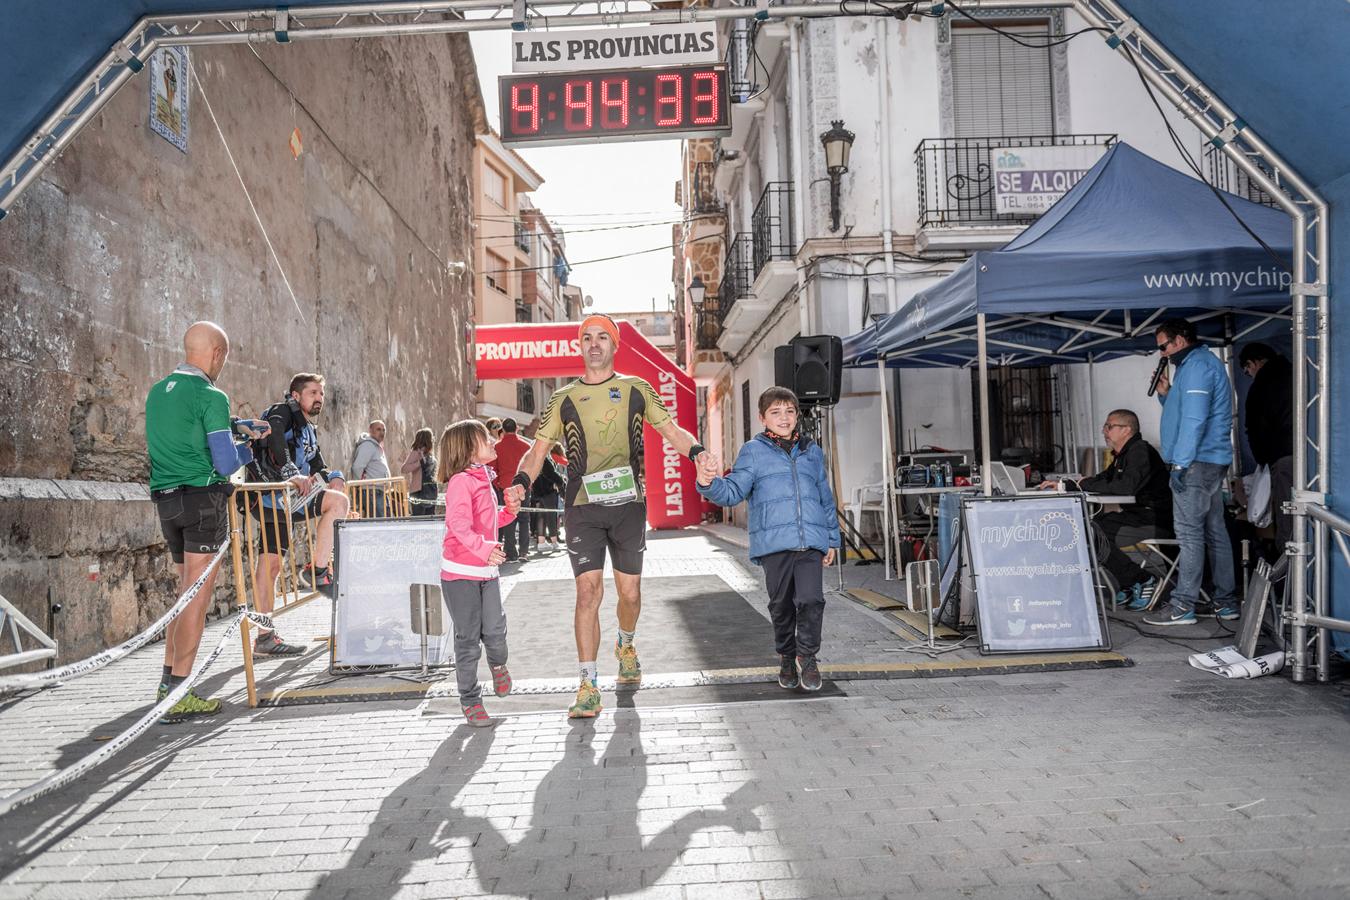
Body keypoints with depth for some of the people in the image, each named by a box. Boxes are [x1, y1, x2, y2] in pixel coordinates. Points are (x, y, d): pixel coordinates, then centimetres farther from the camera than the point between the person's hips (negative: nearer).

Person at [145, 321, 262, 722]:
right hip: (203, 498, -8)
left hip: (165, 500, 8)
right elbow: (225, 464, -13)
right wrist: (246, 451, 8)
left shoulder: (157, 391, 13)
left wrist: (238, 425, 27)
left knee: (185, 589, 19)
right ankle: (177, 695, -5)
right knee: (197, 595, -5)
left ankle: (168, 678, 22)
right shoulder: (211, 396, -11)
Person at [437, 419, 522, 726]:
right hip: (461, 573, -7)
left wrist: (509, 511, 9)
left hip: (486, 570, 7)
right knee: (468, 638, 1)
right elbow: (459, 524, -27)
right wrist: (484, 549, -39)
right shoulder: (460, 481, -14)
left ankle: (498, 665, 35)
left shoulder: (483, 479, 14)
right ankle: (469, 699, 15)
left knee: (495, 629, 2)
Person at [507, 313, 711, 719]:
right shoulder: (563, 399, 8)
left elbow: (672, 432, 7)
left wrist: (697, 451, -14)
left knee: (630, 592, 8)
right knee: (588, 591, -10)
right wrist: (521, 480, -14)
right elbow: (538, 450, 6)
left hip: (628, 504, 1)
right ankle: (588, 688, -5)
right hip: (583, 508, -1)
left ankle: (625, 646, 40)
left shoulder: (636, 389, 9)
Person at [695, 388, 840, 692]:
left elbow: (826, 499, 22)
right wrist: (709, 483, -26)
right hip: (773, 543, -1)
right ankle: (786, 658, 29)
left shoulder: (812, 451, 16)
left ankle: (807, 656, 10)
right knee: (781, 605, 8)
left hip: (811, 542, 2)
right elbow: (733, 491, -4)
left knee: (811, 600, -12)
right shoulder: (754, 451, 6)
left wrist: (832, 539, 21)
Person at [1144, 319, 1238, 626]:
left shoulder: (1197, 365, -12)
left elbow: (1195, 419, -20)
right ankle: (1225, 601, 18)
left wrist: (1180, 463, -21)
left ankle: (1182, 607, -9)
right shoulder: (1198, 364, 21)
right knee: (1214, 531, 12)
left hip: (1196, 462, -11)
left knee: (1189, 533, -10)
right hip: (1212, 462, 11)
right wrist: (1166, 394, 11)